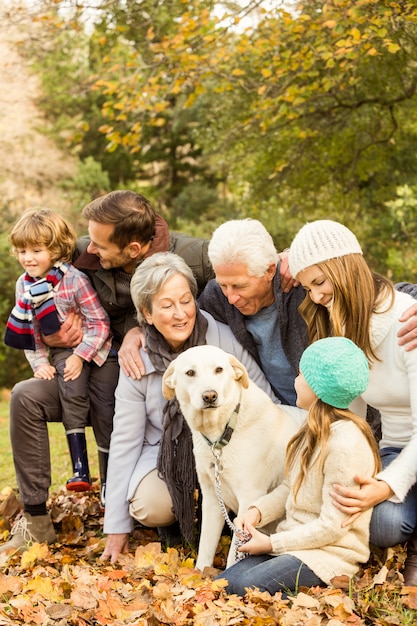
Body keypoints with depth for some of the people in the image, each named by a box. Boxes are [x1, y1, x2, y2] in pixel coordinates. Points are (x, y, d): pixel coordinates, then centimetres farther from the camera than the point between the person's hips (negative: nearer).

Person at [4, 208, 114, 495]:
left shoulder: (75, 280, -17)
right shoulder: (24, 285, 1)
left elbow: (100, 323, -16)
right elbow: (28, 332, 8)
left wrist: (80, 356, -20)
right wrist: (39, 363, -3)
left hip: (96, 348, -3)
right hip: (62, 352, 4)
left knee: (104, 410, -6)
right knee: (72, 394, -25)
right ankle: (80, 468, -22)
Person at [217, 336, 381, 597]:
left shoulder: (345, 443, -22)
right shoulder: (315, 429, 9)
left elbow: (332, 526, -20)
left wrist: (272, 543, -15)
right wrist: (257, 511, -2)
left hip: (332, 553, -8)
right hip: (296, 541, 8)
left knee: (247, 586, -27)